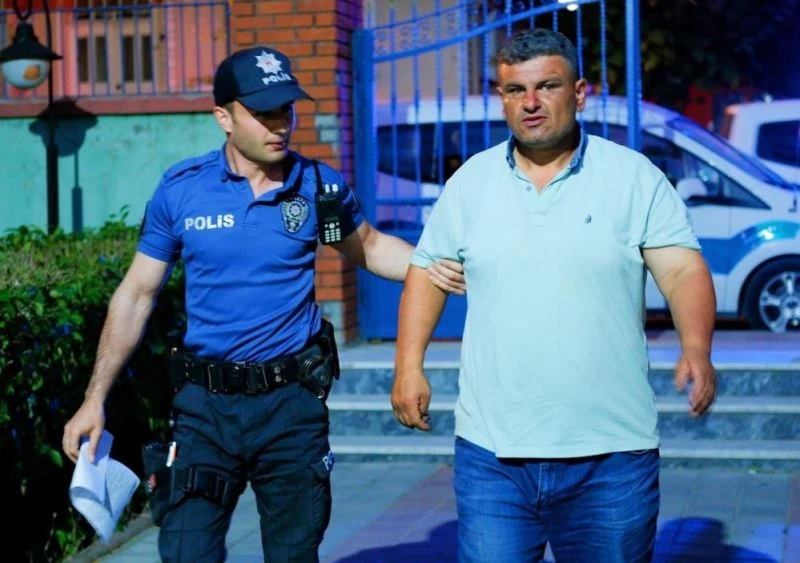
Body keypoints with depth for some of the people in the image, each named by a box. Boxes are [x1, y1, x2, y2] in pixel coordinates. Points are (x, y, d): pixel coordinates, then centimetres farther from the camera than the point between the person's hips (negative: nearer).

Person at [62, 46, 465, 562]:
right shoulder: (181, 190, -3)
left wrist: (433, 267, -3)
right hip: (205, 404, 0)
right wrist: (95, 399, 1)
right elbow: (136, 294, 4)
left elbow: (368, 246, 17)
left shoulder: (319, 186, -1)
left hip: (293, 403, 1)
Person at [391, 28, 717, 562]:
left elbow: (684, 270, -6)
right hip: (491, 451, 2)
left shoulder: (635, 176, -1)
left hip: (612, 454, -1)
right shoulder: (471, 181, 8)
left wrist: (696, 350, -23)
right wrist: (410, 365, 4)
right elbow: (427, 271, 14)